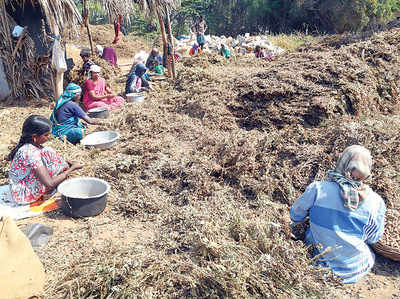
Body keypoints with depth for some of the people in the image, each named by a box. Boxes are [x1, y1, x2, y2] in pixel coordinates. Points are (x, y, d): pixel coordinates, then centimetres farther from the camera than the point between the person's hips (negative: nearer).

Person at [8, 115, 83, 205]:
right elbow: (50, 184, -30)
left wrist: (66, 163, -2)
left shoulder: (32, 145, -2)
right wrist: (72, 168, -20)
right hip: (24, 195, -9)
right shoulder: (31, 152, -29)